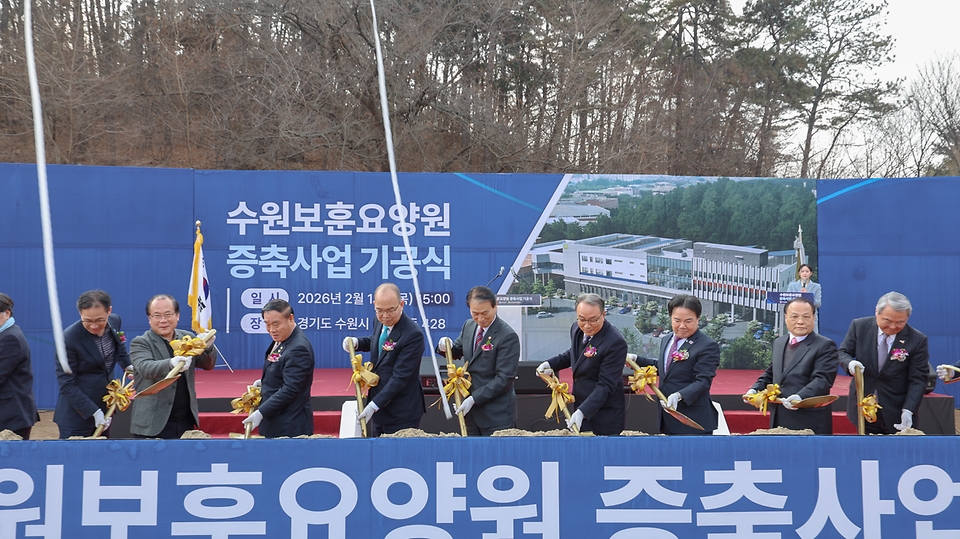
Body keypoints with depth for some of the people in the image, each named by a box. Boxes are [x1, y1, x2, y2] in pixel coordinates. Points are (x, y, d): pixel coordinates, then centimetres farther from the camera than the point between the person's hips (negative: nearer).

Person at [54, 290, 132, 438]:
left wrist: (128, 366, 9)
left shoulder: (115, 321, -4)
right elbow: (66, 385, -17)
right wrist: (94, 412, -21)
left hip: (106, 409, 6)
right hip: (77, 412, -6)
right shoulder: (68, 339, -21)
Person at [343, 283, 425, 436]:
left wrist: (374, 405, -26)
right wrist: (356, 342, 3)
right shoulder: (380, 322, 2)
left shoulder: (413, 334, -23)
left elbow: (400, 376, -24)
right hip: (378, 408, 8)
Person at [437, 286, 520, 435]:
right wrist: (446, 348, -2)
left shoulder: (508, 336, -15)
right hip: (471, 410, 7)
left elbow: (504, 378, -17)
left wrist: (474, 398, -20)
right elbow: (457, 351, 23)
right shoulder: (468, 326, 7)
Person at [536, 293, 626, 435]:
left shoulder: (615, 342, -23)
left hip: (605, 414, -7)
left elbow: (605, 385, -23)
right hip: (580, 407, 7)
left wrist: (582, 412, -31)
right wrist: (550, 364, 8)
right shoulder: (577, 328, 1)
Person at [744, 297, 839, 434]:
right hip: (779, 420, 7)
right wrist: (755, 389, 10)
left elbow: (822, 379, -17)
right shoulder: (779, 342, 18)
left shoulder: (825, 346, -6)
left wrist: (800, 397, -33)